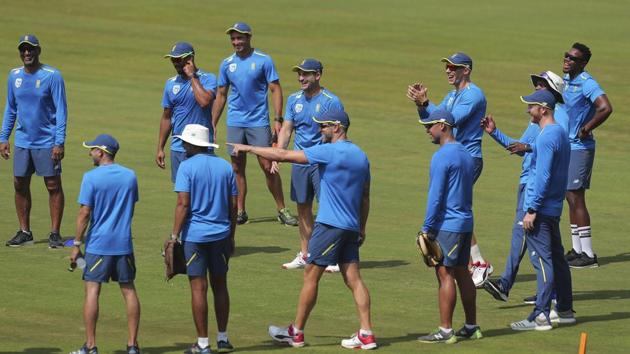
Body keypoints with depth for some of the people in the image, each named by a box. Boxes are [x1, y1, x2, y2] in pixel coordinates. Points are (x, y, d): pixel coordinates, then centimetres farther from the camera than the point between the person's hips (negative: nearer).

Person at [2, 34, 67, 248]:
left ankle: (55, 233, 3)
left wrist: (59, 142, -15)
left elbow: (61, 110, -9)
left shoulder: (52, 76, -9)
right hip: (22, 141, 5)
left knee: (53, 186, -2)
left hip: (47, 142, -5)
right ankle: (24, 232, 15)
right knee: (20, 185, 5)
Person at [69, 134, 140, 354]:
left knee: (92, 291, -1)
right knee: (129, 290, 9)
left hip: (98, 244, -4)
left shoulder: (91, 178, -10)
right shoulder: (130, 176, 5)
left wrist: (77, 244, -5)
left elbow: (84, 213, -11)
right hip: (124, 243, 4)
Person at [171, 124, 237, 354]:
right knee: (220, 285, 14)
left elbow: (183, 204, -14)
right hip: (220, 234, 5)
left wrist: (174, 235, -10)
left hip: (194, 235, -5)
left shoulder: (187, 167, -7)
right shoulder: (225, 167, 7)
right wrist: (231, 236, 17)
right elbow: (233, 205, 8)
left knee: (199, 288, -2)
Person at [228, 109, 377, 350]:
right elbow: (365, 197, 18)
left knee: (311, 275, 1)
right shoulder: (360, 156, 12)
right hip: (351, 228, 8)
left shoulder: (330, 152, -13)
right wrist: (362, 229, 24)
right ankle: (366, 334, 0)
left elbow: (284, 155, -12)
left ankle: (296, 333, 9)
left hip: (330, 225, -8)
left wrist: (249, 148, -3)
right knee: (353, 278, 6)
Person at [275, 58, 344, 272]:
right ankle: (304, 255, 19)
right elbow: (286, 130, 11)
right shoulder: (294, 100, 11)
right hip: (299, 162, 6)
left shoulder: (331, 101, -7)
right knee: (303, 208, 10)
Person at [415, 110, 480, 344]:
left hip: (447, 225, -9)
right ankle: (471, 327, 17)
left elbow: (435, 196, -16)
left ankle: (445, 331, -7)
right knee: (462, 273, 13)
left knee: (445, 275, -7)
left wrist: (427, 228, -12)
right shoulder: (466, 155, 14)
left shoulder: (442, 157, -14)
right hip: (466, 223, 9)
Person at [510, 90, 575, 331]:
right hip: (554, 209, 10)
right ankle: (565, 310, 23)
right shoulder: (561, 133, 14)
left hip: (540, 210, -10)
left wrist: (532, 209, -21)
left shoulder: (546, 137, -17)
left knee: (542, 261, -10)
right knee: (557, 259, 16)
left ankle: (541, 317, -11)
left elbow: (543, 176, -21)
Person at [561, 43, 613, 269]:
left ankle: (588, 254, -7)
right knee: (571, 198, 13)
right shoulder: (566, 80, 10)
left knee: (576, 198, -10)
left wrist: (586, 129, -22)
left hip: (580, 148, -9)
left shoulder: (587, 83, -17)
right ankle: (577, 249, 21)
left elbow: (605, 108, -31)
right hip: (567, 146, 9)